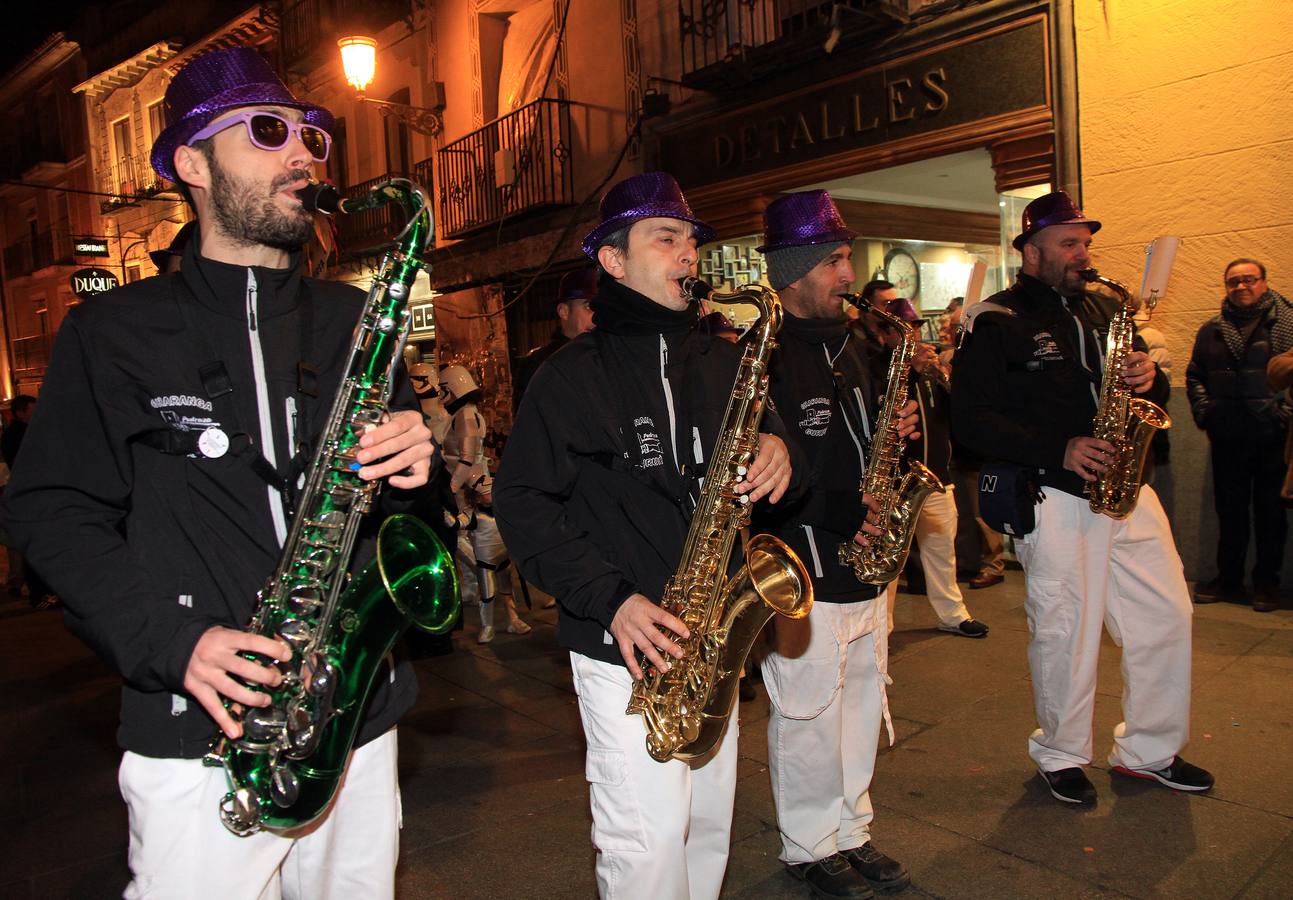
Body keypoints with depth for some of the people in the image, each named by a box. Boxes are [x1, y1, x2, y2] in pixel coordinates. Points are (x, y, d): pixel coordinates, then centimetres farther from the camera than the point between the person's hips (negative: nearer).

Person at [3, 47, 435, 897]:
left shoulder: (354, 321, 10)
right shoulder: (114, 331, 2)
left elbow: (406, 482, 16)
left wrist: (417, 466, -9)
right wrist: (168, 640, -15)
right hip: (196, 735, -3)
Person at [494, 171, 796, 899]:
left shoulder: (724, 365, 9)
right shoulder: (571, 378, -5)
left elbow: (766, 443, 18)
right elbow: (524, 505, -7)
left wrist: (779, 456, -7)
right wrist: (609, 599, -17)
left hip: (713, 641, 5)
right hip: (625, 649, -5)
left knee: (709, 830, 17)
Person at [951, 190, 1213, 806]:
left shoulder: (1102, 310, 17)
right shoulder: (995, 323, -5)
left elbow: (1137, 385, 23)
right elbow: (970, 420, -13)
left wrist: (1147, 376, -1)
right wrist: (1058, 449, -20)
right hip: (1053, 499, -7)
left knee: (1167, 615, 10)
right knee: (1064, 632, 1)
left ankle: (1149, 750, 29)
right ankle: (1061, 755, 23)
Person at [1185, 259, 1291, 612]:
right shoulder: (1211, 331, 11)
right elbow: (1194, 375, 15)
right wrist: (1204, 411, 2)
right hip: (1227, 437, 3)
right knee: (1229, 510, 10)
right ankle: (1229, 579, 21)